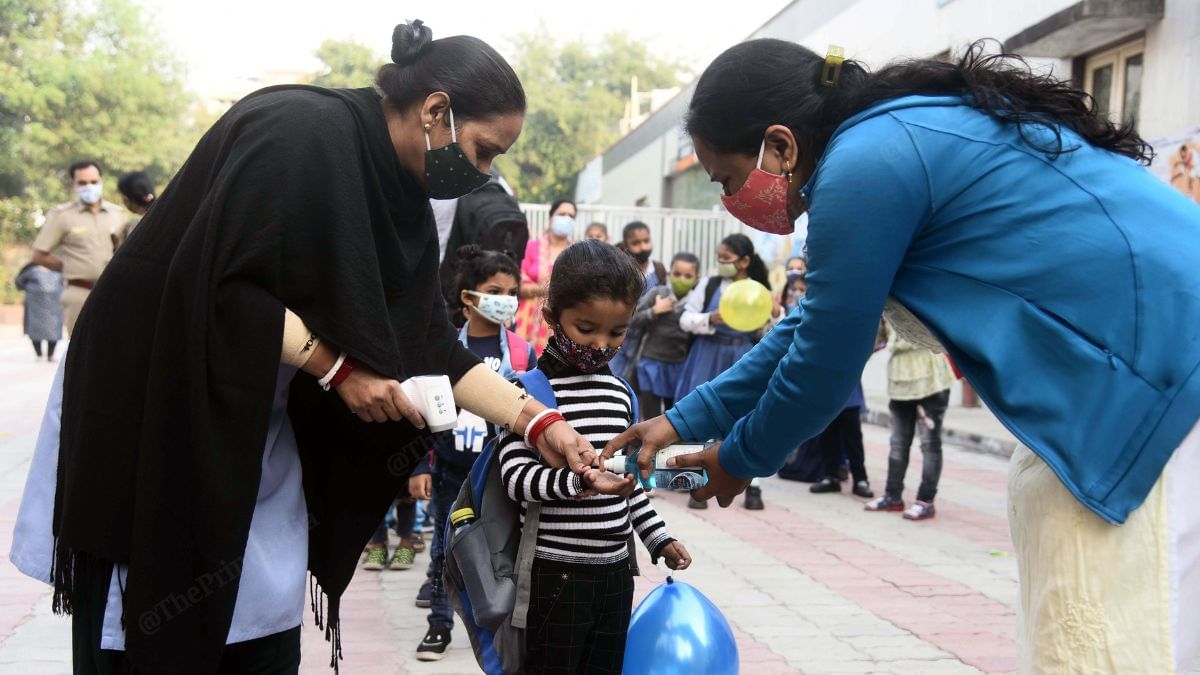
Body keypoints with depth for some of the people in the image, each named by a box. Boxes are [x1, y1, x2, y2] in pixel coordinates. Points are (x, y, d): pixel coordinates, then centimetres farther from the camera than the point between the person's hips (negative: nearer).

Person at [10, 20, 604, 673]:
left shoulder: (400, 199, 4)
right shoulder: (303, 130, -22)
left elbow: (431, 347, 6)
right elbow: (223, 285, -28)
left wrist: (537, 424, -1)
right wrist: (337, 367, -20)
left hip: (257, 436, 8)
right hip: (149, 417, -8)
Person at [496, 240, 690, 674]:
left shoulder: (620, 393, 11)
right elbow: (516, 476, -18)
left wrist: (658, 539, 18)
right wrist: (581, 481, -32)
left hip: (615, 570, 6)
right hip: (556, 573, -6)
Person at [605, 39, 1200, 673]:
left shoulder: (865, 164, -15)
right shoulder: (898, 132, 16)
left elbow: (824, 362, -7)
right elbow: (814, 325, 23)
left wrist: (737, 461, 11)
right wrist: (685, 420, 25)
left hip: (1147, 376, -10)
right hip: (1125, 375, 10)